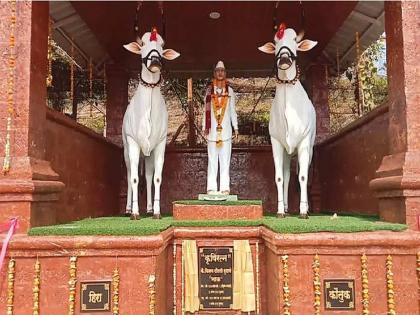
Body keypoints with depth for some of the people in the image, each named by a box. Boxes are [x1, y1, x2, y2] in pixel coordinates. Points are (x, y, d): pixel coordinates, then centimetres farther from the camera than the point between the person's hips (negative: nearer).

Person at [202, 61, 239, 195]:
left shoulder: (229, 90, 9)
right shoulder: (209, 90, 7)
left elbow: (232, 111, 10)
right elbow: (206, 110, 7)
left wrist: (236, 127, 5)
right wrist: (204, 127, 3)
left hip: (226, 129, 0)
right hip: (213, 129, 0)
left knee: (225, 159, 1)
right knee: (212, 159, 1)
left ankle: (225, 187, 4)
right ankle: (211, 187, 4)